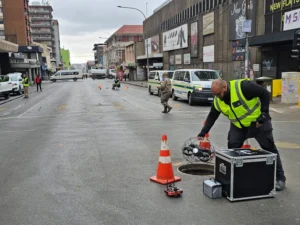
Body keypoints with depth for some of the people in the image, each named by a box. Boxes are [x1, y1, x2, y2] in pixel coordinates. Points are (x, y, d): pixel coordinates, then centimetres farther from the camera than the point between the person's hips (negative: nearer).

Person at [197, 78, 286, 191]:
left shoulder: (243, 86, -30)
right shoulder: (217, 101, -10)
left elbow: (265, 94, -23)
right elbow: (212, 117, 0)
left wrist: (264, 115, -22)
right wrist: (203, 133, -6)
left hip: (257, 122, -5)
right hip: (238, 126, 5)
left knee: (269, 148, 3)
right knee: (232, 148, -5)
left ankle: (280, 178, 18)